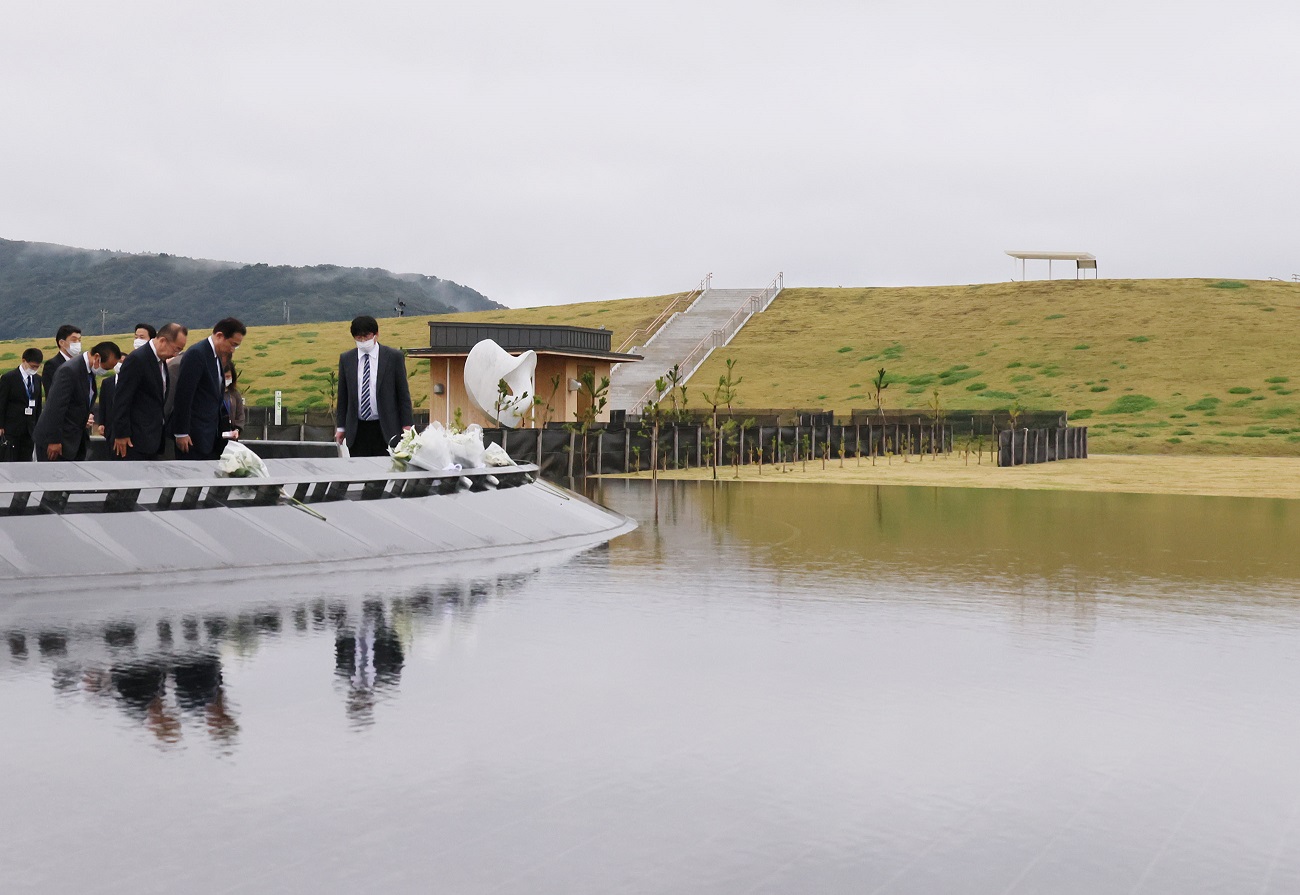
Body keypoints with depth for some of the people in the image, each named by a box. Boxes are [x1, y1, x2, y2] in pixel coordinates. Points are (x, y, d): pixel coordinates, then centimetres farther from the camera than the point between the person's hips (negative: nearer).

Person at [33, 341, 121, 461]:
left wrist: (86, 418, 6)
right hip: (54, 440, -9)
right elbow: (55, 407, -24)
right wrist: (54, 441, -23)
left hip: (75, 440, 9)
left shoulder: (90, 371, 7)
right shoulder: (69, 370, -21)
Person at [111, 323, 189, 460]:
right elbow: (122, 399, -17)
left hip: (153, 437, 9)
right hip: (136, 438, -9)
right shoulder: (137, 359, -15)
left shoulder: (161, 360, 12)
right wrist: (121, 434, -17)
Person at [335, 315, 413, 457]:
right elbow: (342, 396, 13)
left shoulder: (394, 357, 0)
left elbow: (403, 393, 2)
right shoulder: (346, 359, 9)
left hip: (386, 429, -2)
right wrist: (340, 426, 10)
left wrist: (406, 425, -3)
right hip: (357, 431, 2)